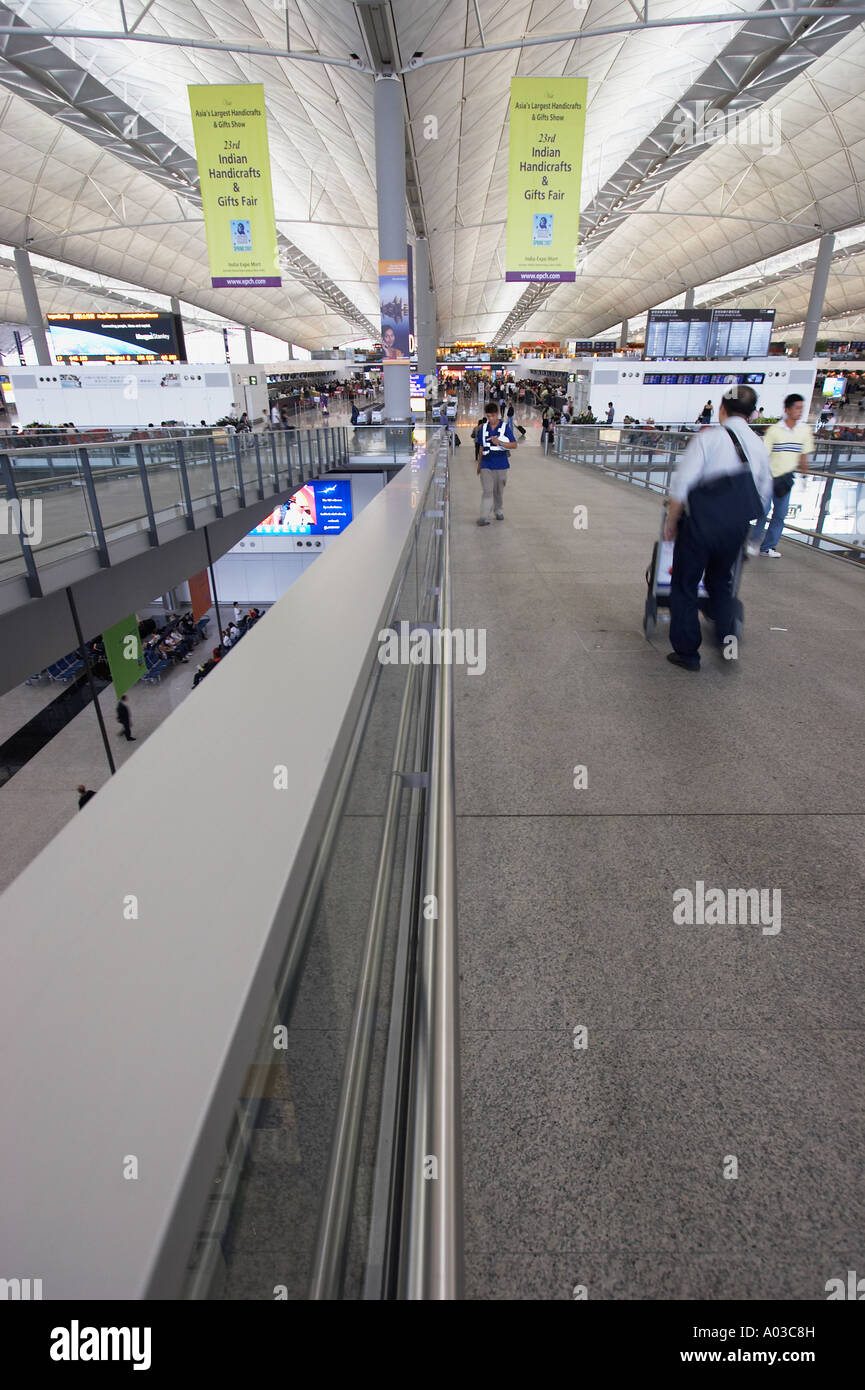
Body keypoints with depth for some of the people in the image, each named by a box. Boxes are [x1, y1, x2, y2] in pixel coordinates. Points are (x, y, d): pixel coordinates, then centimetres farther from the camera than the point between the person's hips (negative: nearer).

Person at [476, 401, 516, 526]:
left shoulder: (505, 427, -2)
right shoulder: (484, 427, 7)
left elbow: (514, 445, -4)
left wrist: (500, 443, -18)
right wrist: (479, 465, 18)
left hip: (501, 465, -1)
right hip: (486, 465, 1)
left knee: (499, 491, 12)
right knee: (487, 491, -10)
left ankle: (499, 511, 32)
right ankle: (484, 517, -16)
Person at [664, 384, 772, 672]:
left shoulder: (708, 438, -7)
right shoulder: (759, 446, 10)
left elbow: (681, 485, -15)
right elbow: (764, 494, 16)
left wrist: (671, 521, -5)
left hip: (701, 523, -5)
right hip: (737, 529, 5)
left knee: (684, 585, 8)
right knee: (721, 583, 24)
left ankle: (687, 653, 12)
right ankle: (728, 644, 23)